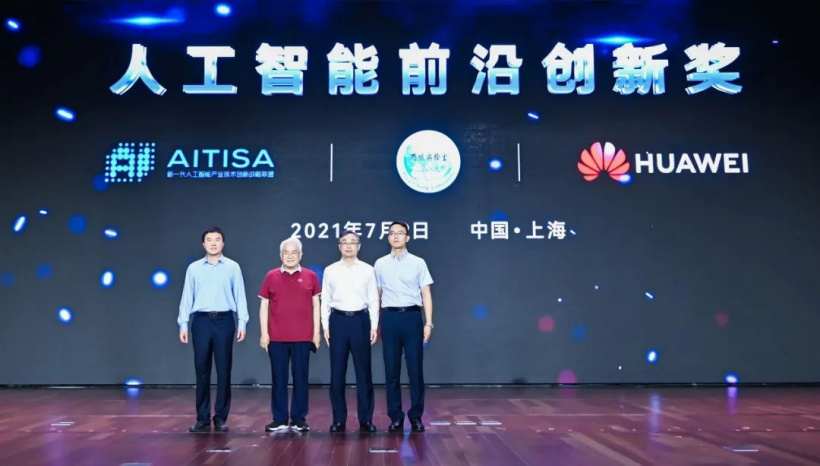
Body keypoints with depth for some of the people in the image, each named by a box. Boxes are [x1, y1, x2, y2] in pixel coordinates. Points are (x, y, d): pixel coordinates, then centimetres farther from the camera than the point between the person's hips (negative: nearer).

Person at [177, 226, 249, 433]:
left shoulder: (233, 267, 5)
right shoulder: (194, 268, 8)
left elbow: (240, 296, 2)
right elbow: (187, 297, 7)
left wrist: (242, 323, -6)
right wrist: (183, 324, 1)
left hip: (224, 321, -1)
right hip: (201, 321, 1)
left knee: (223, 370, 2)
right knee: (202, 370, 4)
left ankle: (221, 417, 11)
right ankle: (202, 418, 12)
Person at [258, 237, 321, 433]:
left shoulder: (310, 276, 4)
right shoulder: (271, 276, 3)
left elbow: (316, 305, 7)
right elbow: (264, 306, 5)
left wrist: (316, 332, 1)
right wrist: (264, 333, -1)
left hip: (303, 337, 0)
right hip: (276, 337, 0)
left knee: (300, 378, 5)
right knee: (279, 378, 5)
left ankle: (299, 419, 14)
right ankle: (279, 419, 15)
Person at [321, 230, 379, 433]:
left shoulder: (367, 270, 4)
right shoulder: (330, 270, 5)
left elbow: (373, 300, 4)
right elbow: (325, 301, 6)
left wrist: (374, 326, -3)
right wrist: (326, 327, 0)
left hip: (360, 320, 0)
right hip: (338, 321, 1)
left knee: (363, 371, 3)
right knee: (337, 371, 4)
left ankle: (366, 419, 11)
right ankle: (339, 419, 14)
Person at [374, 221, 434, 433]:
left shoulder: (418, 263, 4)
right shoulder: (380, 264, 8)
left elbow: (426, 294, 2)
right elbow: (377, 295, 11)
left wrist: (428, 323, -5)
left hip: (412, 316, -1)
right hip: (389, 317, 1)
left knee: (415, 368, 1)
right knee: (391, 369, 5)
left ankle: (416, 416, 11)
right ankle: (395, 416, 14)